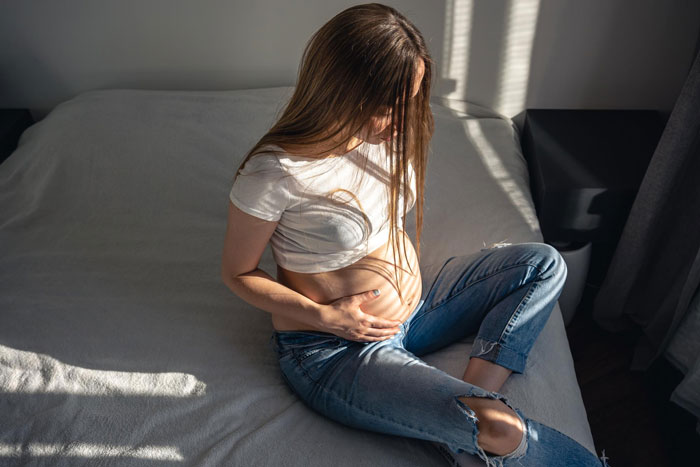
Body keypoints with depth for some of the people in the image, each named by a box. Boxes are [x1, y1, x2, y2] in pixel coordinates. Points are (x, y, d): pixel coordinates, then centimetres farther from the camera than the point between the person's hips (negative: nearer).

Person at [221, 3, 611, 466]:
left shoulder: (387, 130, -4)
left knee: (544, 264, 2)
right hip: (333, 351, -7)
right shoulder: (274, 173, -24)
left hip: (414, 301, 8)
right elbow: (238, 274, -10)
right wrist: (327, 318, -19)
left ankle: (476, 396, -11)